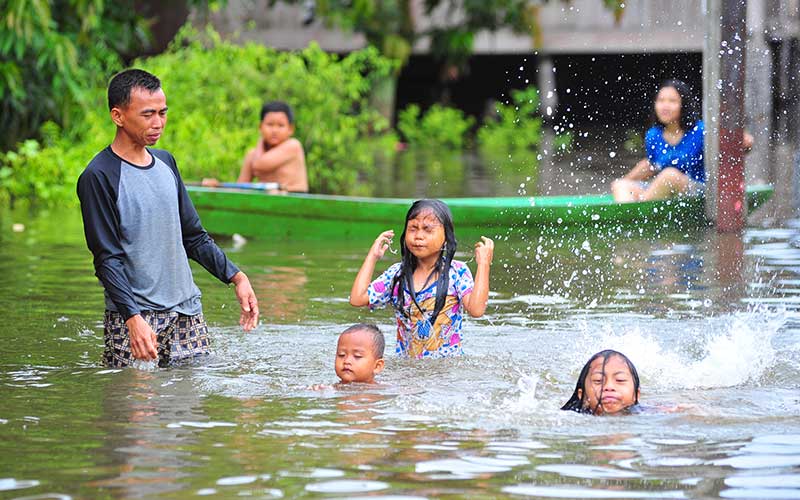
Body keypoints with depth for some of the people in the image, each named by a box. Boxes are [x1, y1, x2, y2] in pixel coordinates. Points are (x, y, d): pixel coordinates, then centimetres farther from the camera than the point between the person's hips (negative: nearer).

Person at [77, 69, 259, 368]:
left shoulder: (166, 163, 13)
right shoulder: (98, 177, -9)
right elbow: (106, 258, -13)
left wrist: (236, 277, 8)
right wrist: (133, 318, -23)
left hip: (186, 310, 6)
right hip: (133, 316, -6)